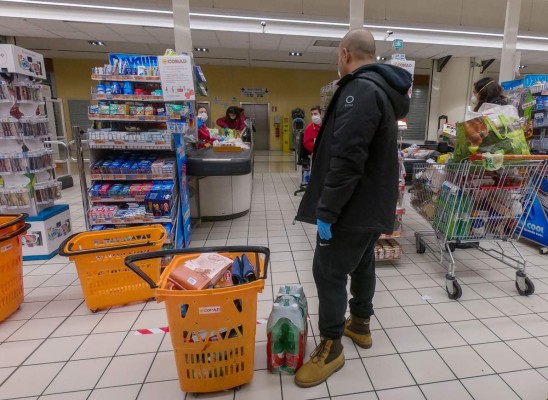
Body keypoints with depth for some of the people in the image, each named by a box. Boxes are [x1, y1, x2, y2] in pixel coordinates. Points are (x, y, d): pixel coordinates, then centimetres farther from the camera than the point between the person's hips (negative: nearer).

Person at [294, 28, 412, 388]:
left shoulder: (360, 90, -19)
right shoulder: (383, 89, 15)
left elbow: (346, 159, -28)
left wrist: (326, 210, -23)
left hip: (353, 206, -10)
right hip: (372, 203, 10)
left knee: (328, 273, 0)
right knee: (362, 263, 21)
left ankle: (331, 348, 15)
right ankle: (361, 325, 39)